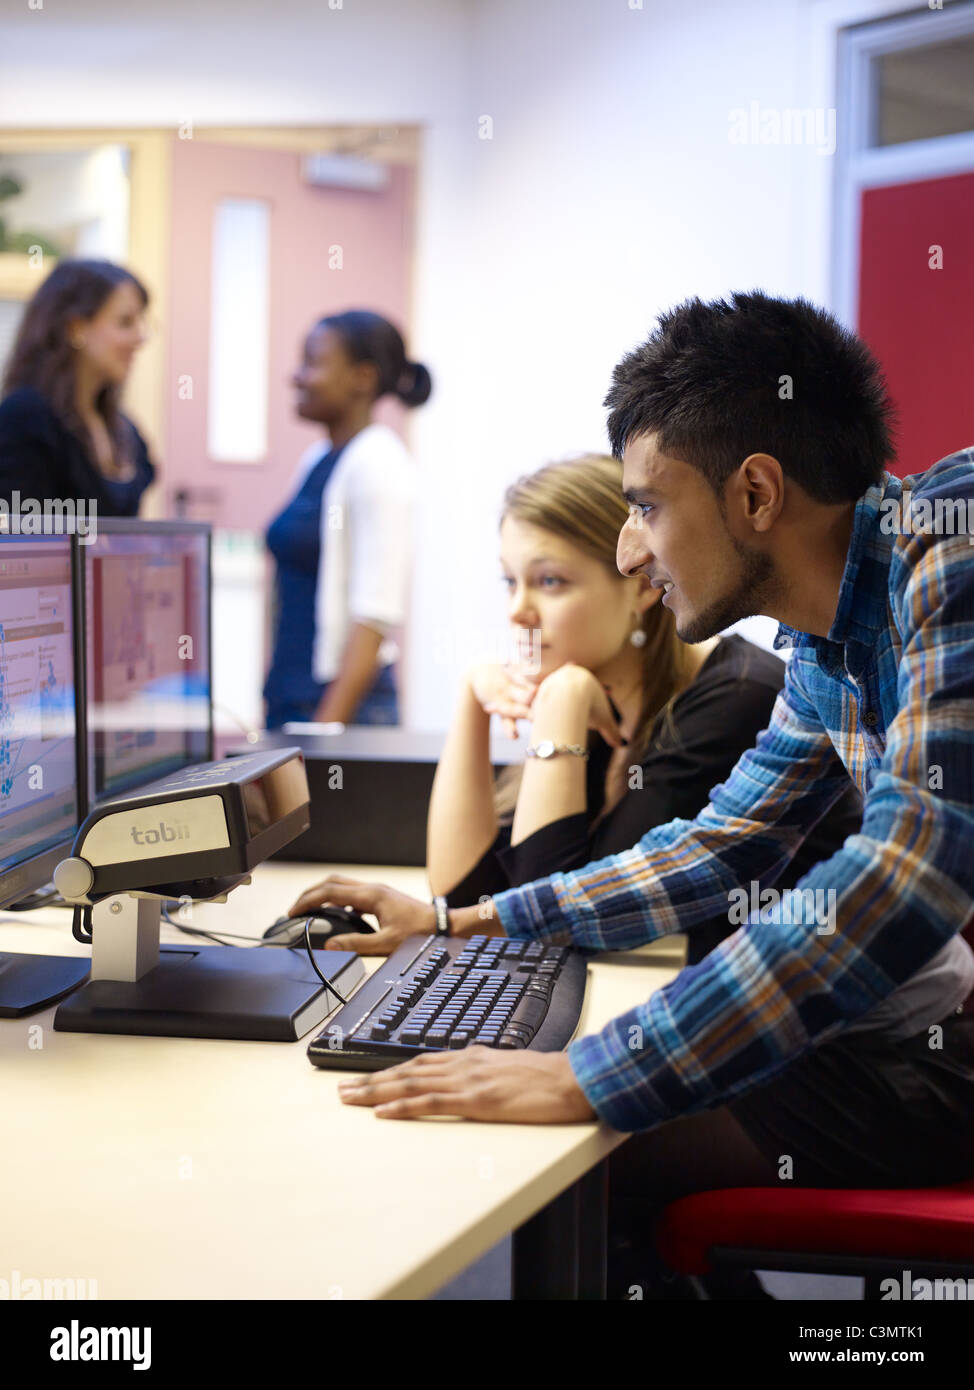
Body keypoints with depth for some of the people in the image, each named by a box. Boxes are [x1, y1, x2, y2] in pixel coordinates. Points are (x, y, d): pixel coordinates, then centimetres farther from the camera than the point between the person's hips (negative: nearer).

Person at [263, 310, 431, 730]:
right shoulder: (317, 459, 13)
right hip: (289, 702, 8)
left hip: (344, 704, -8)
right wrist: (274, 701, 17)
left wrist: (327, 726, -20)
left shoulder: (378, 463, -12)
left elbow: (376, 613, -17)